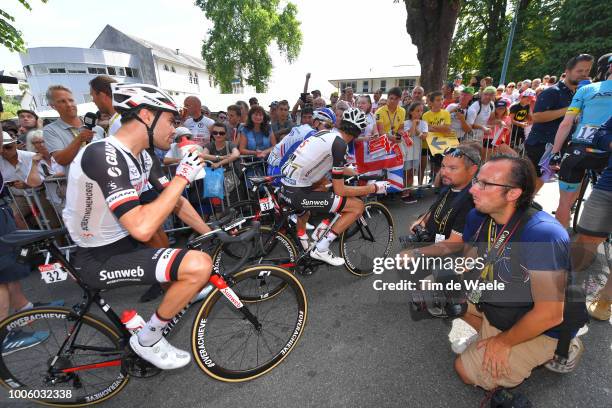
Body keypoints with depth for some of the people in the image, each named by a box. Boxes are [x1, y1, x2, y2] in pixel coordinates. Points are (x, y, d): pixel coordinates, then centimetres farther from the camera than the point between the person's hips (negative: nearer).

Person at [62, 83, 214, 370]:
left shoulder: (144, 156, 1)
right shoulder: (104, 156, -26)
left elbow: (177, 202, 8)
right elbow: (141, 228, -35)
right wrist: (183, 176, -27)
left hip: (123, 239, 9)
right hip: (99, 260, -9)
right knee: (200, 266, -24)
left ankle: (181, 288, 34)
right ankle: (147, 339, 1)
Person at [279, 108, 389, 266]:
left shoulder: (326, 133, 13)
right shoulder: (339, 144, -11)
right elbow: (339, 190, -10)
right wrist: (374, 188, -1)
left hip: (285, 185, 9)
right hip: (297, 193, -9)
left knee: (324, 181, 38)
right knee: (358, 206, -4)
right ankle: (321, 249, 2)